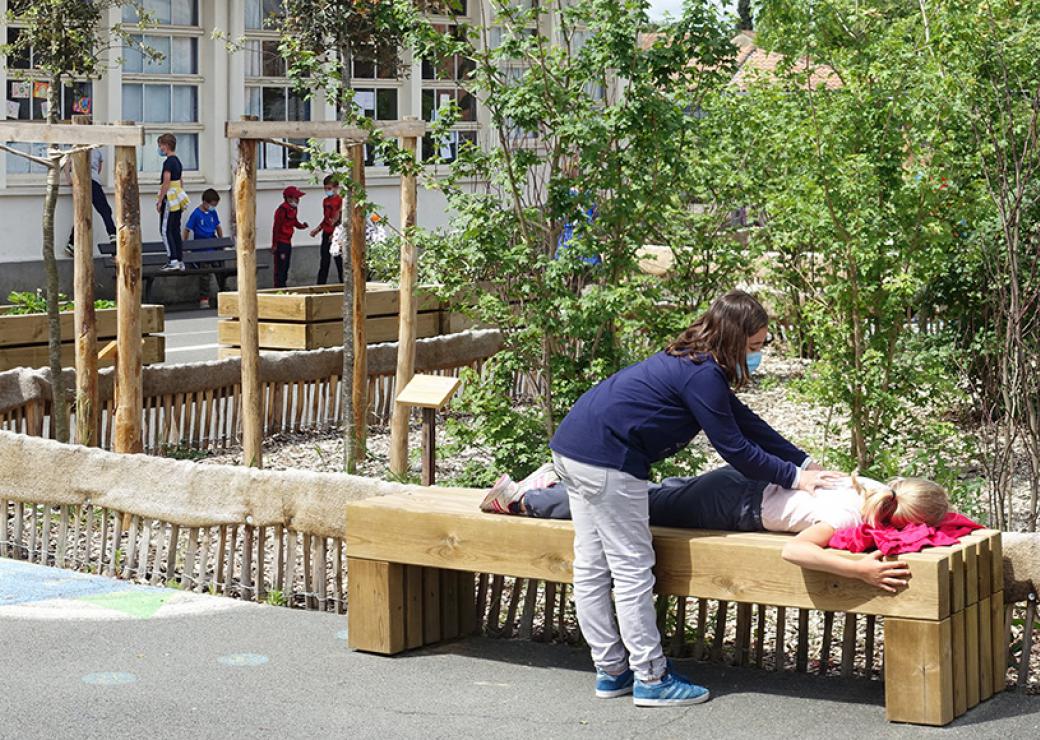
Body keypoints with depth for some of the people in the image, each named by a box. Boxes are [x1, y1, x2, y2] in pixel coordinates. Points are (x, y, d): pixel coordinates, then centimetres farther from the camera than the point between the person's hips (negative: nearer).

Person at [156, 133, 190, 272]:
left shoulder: (168, 161, -13)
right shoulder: (178, 161, 15)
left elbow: (166, 182, -19)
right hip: (178, 200, 9)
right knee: (175, 230, 10)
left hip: (169, 198, -9)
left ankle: (173, 260, -13)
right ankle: (180, 261, 10)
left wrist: (159, 201, -17)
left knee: (165, 230, -7)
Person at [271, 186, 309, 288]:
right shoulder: (282, 210, -20)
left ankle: (283, 286, 22)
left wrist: (301, 225, 0)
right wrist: (274, 244, -19)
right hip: (280, 242, -10)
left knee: (286, 266, 14)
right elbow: (276, 227, -19)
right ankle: (279, 287, -6)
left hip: (287, 241, 10)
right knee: (280, 266, -8)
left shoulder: (293, 209, 8)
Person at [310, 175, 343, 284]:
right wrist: (317, 230, 13)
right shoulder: (325, 201, 13)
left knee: (339, 261, -3)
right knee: (324, 262, 8)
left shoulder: (340, 200, -9)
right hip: (326, 234, 7)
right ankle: (320, 285, 10)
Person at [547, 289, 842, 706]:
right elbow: (735, 449, -10)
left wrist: (805, 463, 21)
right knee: (632, 570, -4)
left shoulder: (691, 361, 17)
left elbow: (746, 423, 21)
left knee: (591, 569, 12)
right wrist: (794, 476, 1)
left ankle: (612, 671, 19)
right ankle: (651, 680, 2)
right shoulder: (703, 375, -14)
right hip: (606, 460, -10)